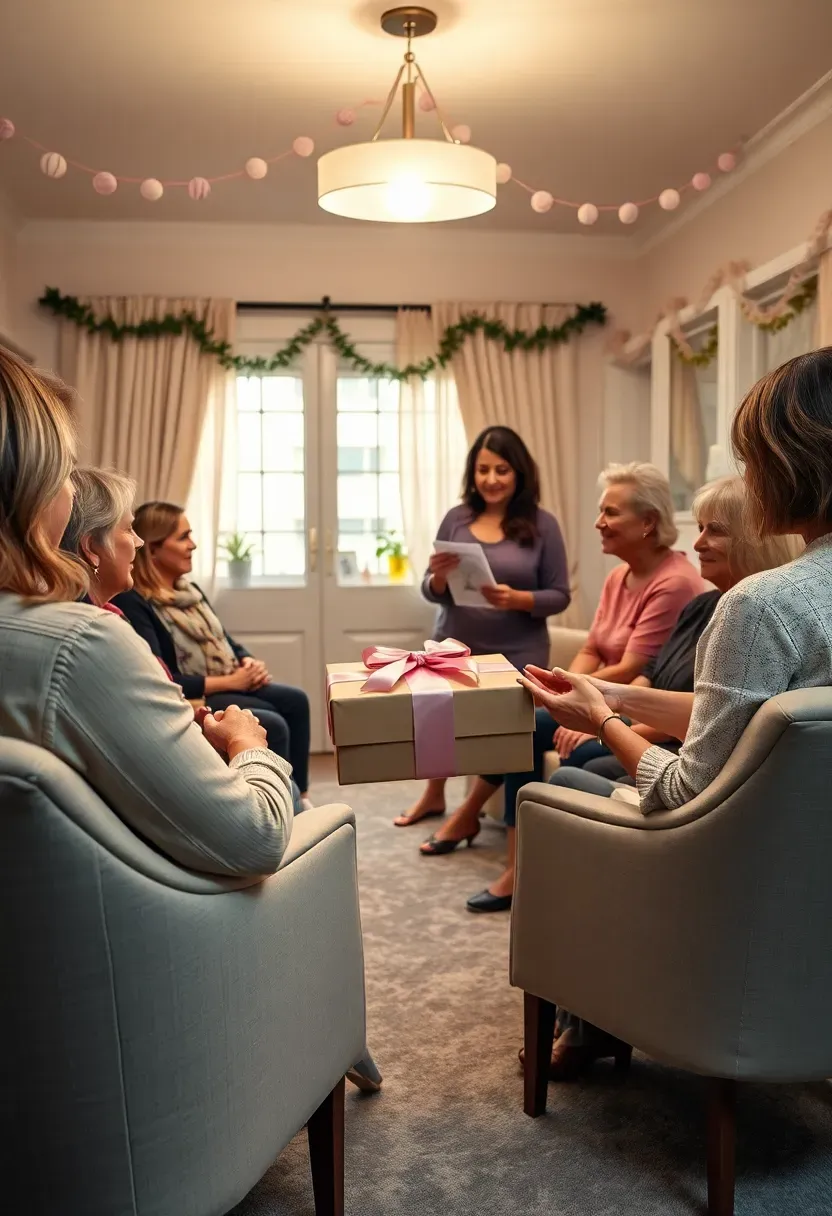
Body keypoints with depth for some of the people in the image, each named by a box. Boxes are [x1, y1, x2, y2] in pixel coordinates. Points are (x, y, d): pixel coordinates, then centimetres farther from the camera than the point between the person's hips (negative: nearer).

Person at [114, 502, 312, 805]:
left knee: (295, 701, -12)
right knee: (272, 725, -24)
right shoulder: (132, 603, -16)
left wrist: (249, 663, -5)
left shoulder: (188, 589, 15)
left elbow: (224, 641, 19)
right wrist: (227, 681, -20)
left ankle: (299, 796, -4)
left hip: (227, 685, 9)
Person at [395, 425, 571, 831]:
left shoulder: (542, 524, -6)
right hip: (453, 648, 3)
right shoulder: (457, 519, 2)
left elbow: (559, 595, -5)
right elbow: (431, 593, 6)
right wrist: (438, 577, -17)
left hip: (516, 656, -3)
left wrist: (518, 599, -23)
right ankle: (433, 796, 43)